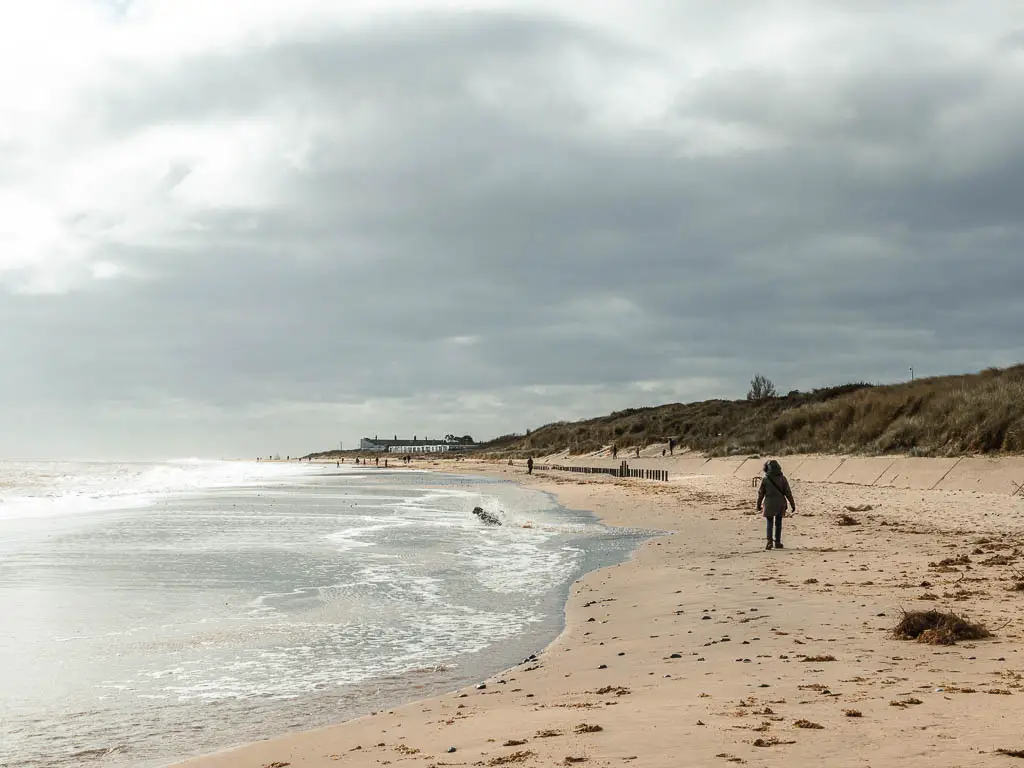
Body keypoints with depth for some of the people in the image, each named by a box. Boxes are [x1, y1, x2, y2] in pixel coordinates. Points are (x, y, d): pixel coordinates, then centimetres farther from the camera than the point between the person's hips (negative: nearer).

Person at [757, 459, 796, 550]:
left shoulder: (765, 479, -7)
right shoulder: (782, 478, -5)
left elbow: (760, 493, -1)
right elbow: (788, 492, -3)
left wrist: (758, 505, 12)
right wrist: (792, 504, 4)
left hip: (769, 504, -1)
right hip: (780, 504, 1)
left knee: (769, 523, 6)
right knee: (778, 523, 11)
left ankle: (770, 541, -9)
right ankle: (777, 542, 14)